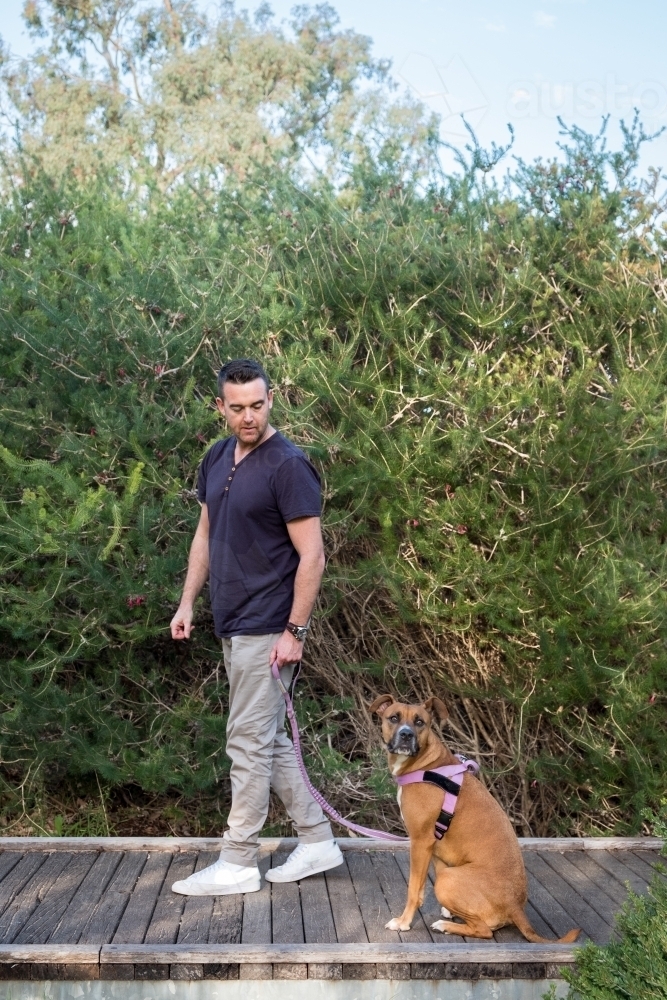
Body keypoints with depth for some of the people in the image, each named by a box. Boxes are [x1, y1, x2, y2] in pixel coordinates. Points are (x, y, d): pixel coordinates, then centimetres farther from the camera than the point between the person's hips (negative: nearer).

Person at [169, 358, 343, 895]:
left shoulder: (289, 465, -16)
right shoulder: (217, 458, 9)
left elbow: (312, 556, -17)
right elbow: (206, 535, 19)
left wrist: (295, 631, -18)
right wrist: (187, 603, 14)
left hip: (266, 628, -9)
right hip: (233, 625, 9)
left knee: (249, 742, -2)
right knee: (271, 740, 14)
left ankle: (238, 865, 9)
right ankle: (318, 842, 25)